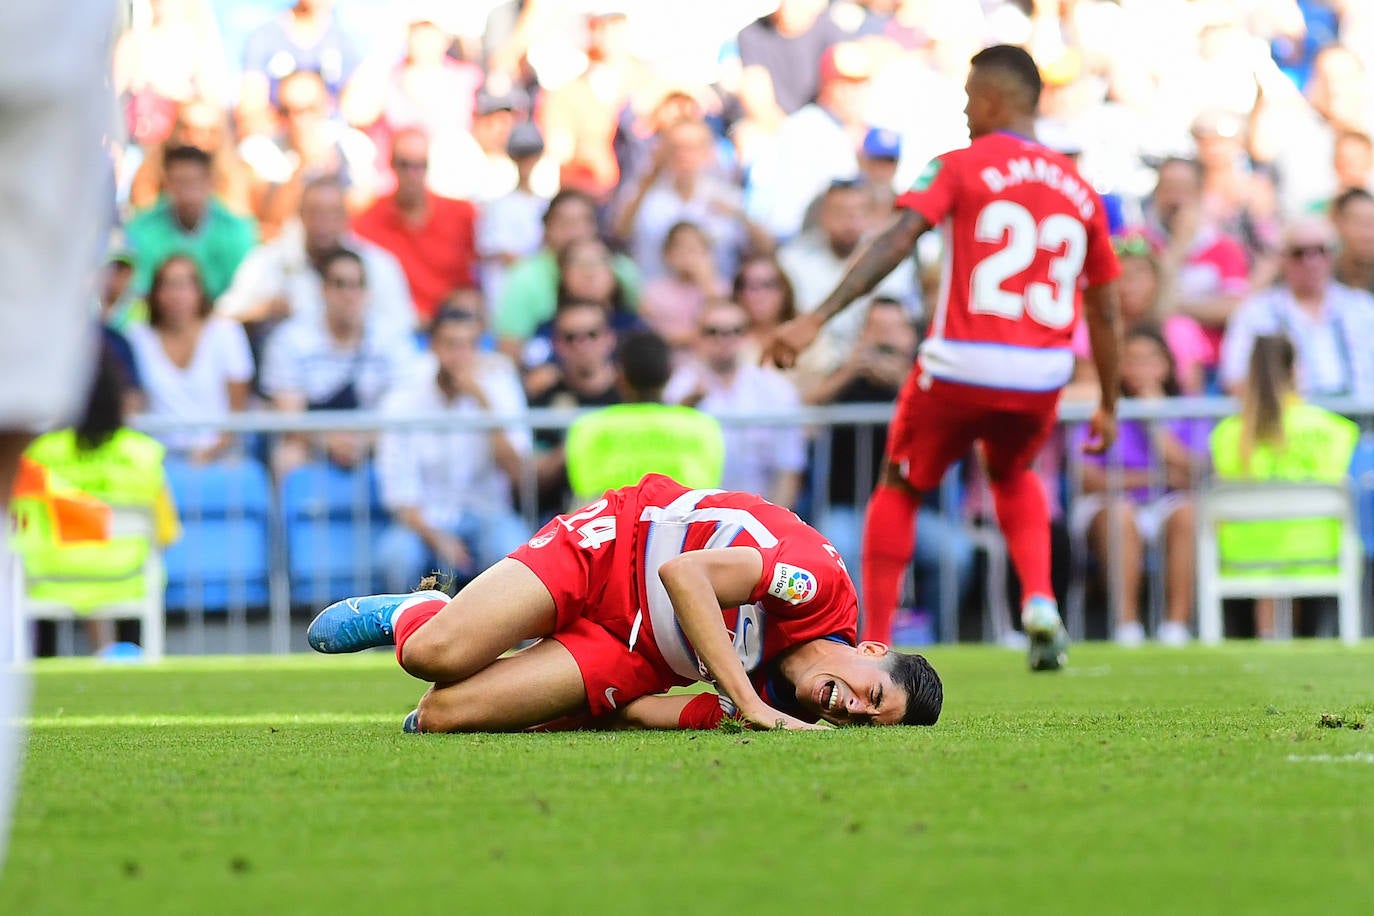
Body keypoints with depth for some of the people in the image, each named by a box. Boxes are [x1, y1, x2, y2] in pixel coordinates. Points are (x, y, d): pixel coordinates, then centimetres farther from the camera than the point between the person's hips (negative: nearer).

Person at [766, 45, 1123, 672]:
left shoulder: (959, 168, -1)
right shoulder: (1080, 191, 12)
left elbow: (896, 243, -15)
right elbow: (1105, 311, 15)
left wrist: (817, 319, -22)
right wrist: (1108, 407, 25)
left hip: (960, 368, -4)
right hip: (1043, 376, 4)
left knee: (897, 491, 18)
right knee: (1013, 476, 33)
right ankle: (1040, 602, 10)